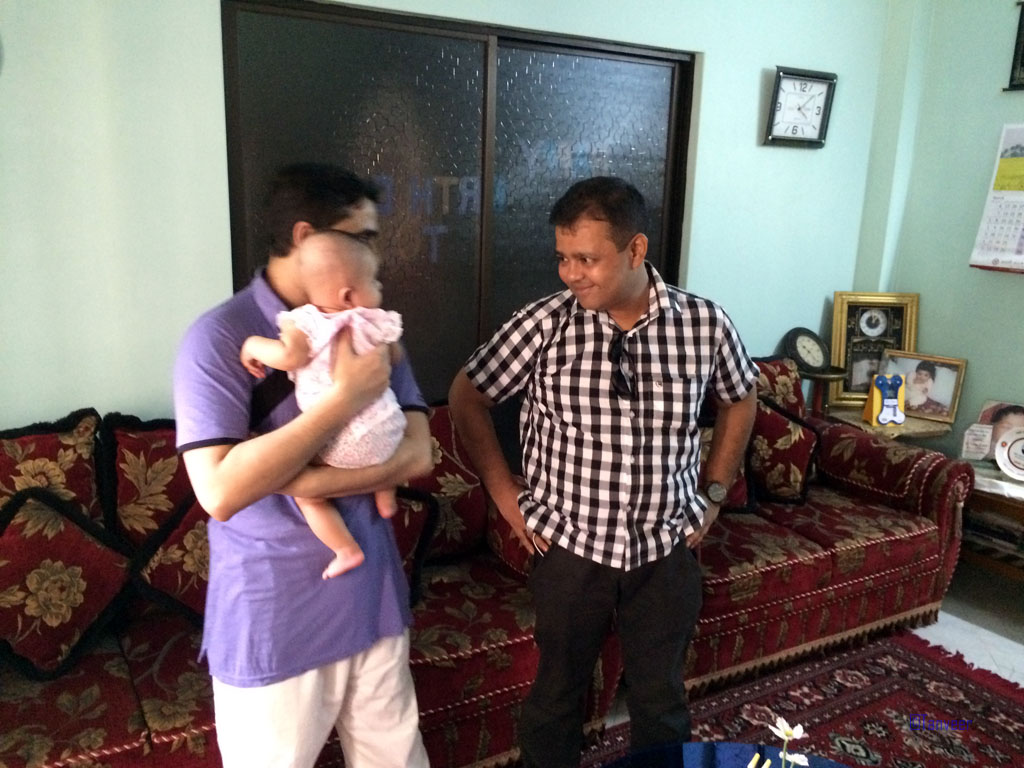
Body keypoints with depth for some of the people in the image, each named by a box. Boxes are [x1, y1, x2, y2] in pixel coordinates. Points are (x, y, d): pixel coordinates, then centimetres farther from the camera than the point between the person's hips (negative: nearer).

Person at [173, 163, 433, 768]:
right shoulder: (221, 337, -14)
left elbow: (417, 453, -5)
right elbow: (221, 492, -24)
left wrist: (313, 483, -20)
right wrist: (346, 398, -25)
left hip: (374, 601, 5)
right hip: (273, 624, -4)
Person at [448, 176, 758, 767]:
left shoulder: (706, 323, -9)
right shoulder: (543, 325, -14)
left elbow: (740, 399, 11)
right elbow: (467, 397, -1)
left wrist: (715, 492, 7)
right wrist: (505, 493, -3)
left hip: (667, 549, 1)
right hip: (569, 547, -1)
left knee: (662, 700, 20)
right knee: (558, 695, 18)